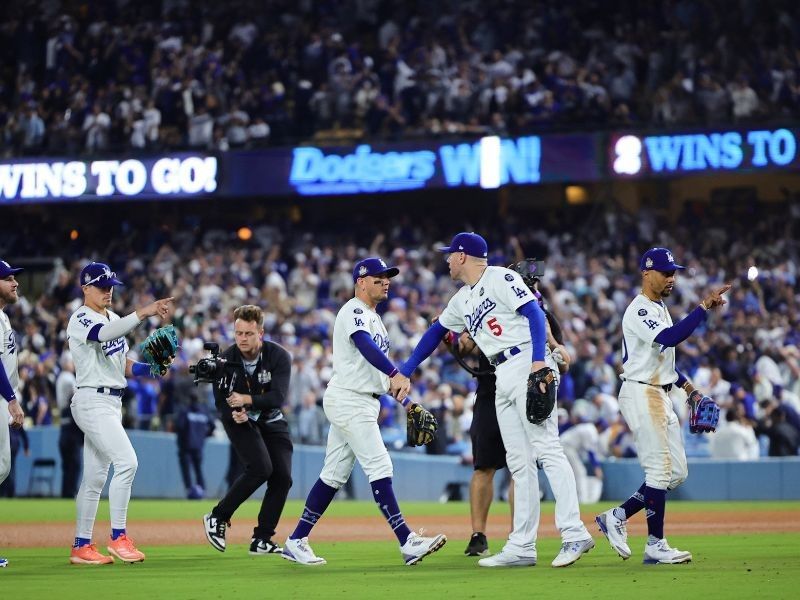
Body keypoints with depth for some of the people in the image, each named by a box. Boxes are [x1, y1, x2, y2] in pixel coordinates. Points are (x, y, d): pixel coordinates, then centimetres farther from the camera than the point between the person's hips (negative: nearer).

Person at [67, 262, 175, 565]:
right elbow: (106, 333, -33)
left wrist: (151, 367, -2)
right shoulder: (80, 320, -10)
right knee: (126, 461, -20)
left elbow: (124, 366, 18)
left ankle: (81, 546, 14)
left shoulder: (114, 318, 17)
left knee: (96, 476, 10)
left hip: (113, 402, 9)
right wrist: (143, 312, -40)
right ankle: (118, 537, -16)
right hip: (92, 401, -9)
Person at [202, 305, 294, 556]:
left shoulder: (279, 356, -17)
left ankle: (262, 540, 1)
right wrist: (234, 414, -33)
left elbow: (278, 397, -27)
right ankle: (218, 518, -11)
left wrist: (248, 399, -40)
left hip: (272, 422, 3)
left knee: (282, 476, -9)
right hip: (241, 422, -3)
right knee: (260, 467, -24)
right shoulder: (225, 360, -16)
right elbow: (221, 403, -11)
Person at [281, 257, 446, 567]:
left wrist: (406, 400, 15)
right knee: (379, 467, -14)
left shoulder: (373, 318, 22)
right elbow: (365, 346, -31)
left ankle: (296, 541, 14)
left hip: (364, 402, 10)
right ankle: (407, 543, -18)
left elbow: (377, 364, 24)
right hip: (348, 400, -10)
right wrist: (395, 376, -45)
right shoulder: (354, 312, -11)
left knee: (334, 474, 10)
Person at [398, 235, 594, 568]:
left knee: (546, 449, -16)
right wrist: (404, 372, 37)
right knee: (519, 463, 6)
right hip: (502, 379, 9)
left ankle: (574, 534, -22)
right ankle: (522, 547, 5)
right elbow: (436, 331, 34)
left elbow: (534, 313, -13)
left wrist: (538, 360, -26)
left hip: (526, 364, -9)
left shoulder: (501, 278, -3)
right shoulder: (461, 300, 23)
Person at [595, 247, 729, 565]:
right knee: (660, 470, -9)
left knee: (676, 472, 8)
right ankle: (655, 545, -3)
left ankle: (616, 517, 14)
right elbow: (669, 338, -31)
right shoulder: (639, 310, -14)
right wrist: (703, 308, -33)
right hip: (640, 394, -10)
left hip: (661, 396, 10)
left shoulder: (660, 308, 18)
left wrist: (684, 381, 18)